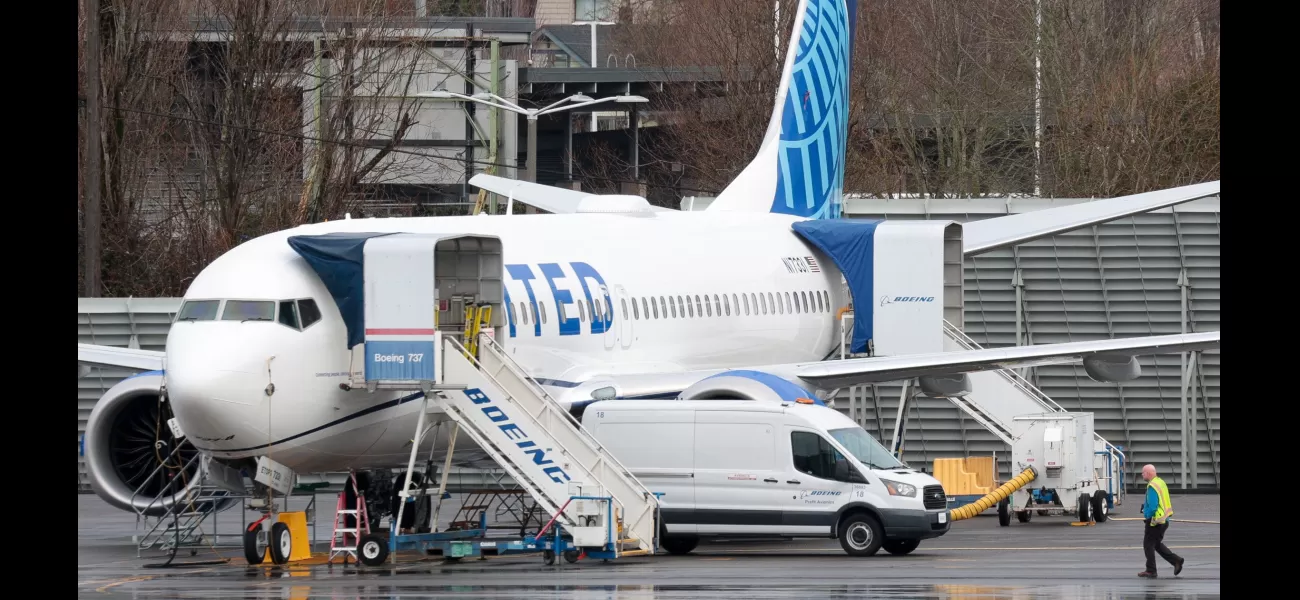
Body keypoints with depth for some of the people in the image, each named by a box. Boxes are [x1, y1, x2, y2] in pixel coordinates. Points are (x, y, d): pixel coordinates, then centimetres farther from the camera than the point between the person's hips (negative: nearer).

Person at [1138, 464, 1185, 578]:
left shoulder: (1152, 486, -20)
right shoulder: (1161, 482, 10)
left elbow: (1152, 506, -26)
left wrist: (1147, 517, -11)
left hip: (1155, 521, -10)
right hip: (1164, 520, 10)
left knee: (1148, 545, 2)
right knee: (1157, 544, 20)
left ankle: (1151, 571, 8)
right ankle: (1176, 561, 14)